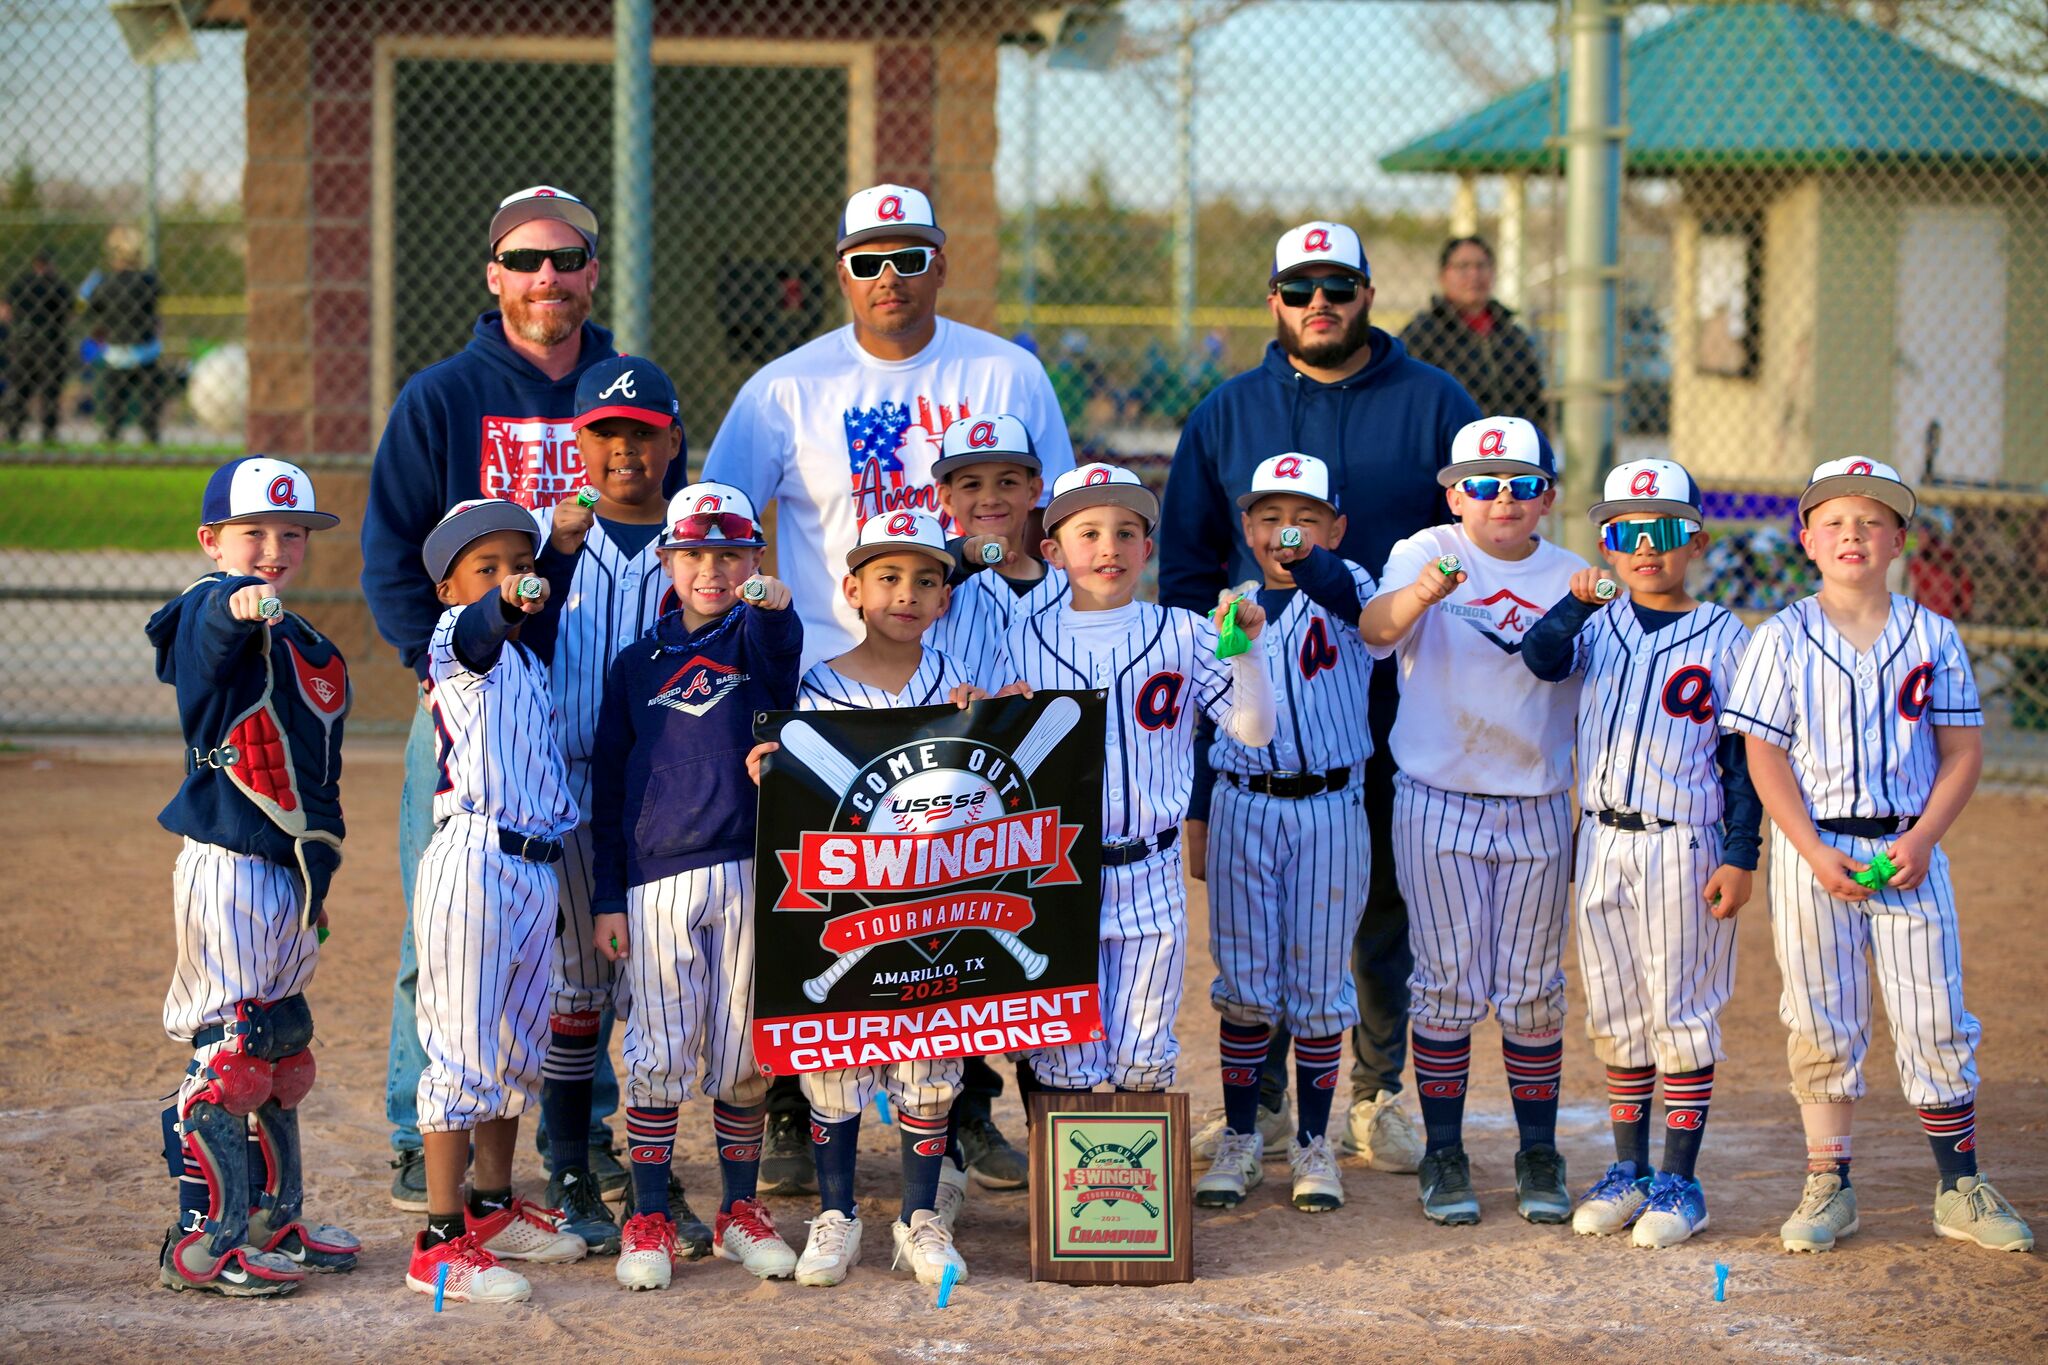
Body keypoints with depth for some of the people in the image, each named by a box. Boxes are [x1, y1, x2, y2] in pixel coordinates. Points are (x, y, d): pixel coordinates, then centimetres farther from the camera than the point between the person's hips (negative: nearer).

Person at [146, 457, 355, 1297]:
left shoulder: (300, 642, 15)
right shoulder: (212, 611, -10)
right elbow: (219, 615, -37)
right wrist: (243, 602, -60)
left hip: (292, 872, 9)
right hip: (229, 868, -9)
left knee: (279, 1047, 16)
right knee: (233, 1046, -9)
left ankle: (271, 1222, 27)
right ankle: (201, 1243, -5)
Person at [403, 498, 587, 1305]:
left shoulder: (532, 657, 19)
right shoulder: (454, 640, -8)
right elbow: (476, 634, -30)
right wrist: (506, 605, -52)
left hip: (537, 867, 8)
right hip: (471, 857, -8)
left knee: (519, 1046, 17)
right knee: (464, 1047, -8)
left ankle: (493, 1209, 32)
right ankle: (440, 1244, -5)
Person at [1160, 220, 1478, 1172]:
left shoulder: (1433, 405, 4)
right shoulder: (1226, 415, 8)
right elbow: (1188, 567, 10)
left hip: (1398, 708, 0)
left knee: (1387, 912, 8)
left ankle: (1377, 1098, 19)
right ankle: (1258, 1101, 14)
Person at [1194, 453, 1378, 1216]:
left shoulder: (1344, 591, -3)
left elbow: (1353, 599, -29)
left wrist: (1308, 562, -50)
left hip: (1329, 809, -2)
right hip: (1243, 806, 2)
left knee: (1319, 982, 5)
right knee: (1243, 981, 6)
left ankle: (1313, 1145, 16)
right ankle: (1240, 1140, 17)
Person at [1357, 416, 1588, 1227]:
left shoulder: (1573, 577, 4)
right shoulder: (1426, 555, -6)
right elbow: (1375, 626, -25)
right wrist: (1419, 595, -45)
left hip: (1537, 809, 2)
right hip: (1438, 803, -2)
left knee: (1535, 990, 8)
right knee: (1448, 984, 2)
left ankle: (1539, 1157, 17)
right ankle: (1443, 1155, 13)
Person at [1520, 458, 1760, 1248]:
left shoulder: (1724, 639, -3)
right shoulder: (1599, 625, 7)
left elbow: (1742, 759, -3)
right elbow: (1541, 658, -13)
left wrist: (1740, 856, -8)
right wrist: (1577, 605, -30)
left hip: (1683, 848, -4)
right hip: (1603, 842, 4)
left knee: (1681, 1014, 1)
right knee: (1616, 1017, 11)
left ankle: (1680, 1181, 9)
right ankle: (1628, 1172, 22)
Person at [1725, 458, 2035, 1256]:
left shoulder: (1933, 636, 4)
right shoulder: (1784, 639, 0)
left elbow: (1963, 751, 4)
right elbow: (1765, 756, -3)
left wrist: (1921, 839, -10)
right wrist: (1816, 853, -13)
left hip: (1908, 849, 1)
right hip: (1812, 848, -1)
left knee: (1936, 1019, 1)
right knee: (1821, 1025, 4)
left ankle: (1961, 1190, 11)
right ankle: (1829, 1188, 14)